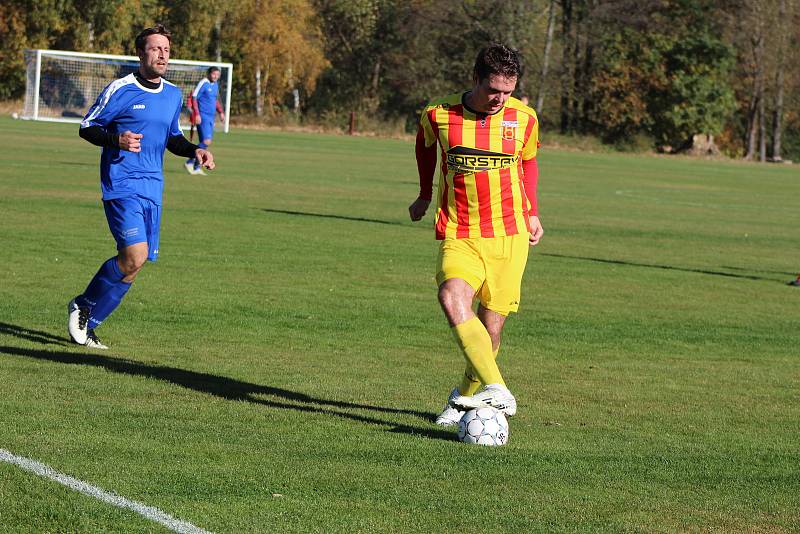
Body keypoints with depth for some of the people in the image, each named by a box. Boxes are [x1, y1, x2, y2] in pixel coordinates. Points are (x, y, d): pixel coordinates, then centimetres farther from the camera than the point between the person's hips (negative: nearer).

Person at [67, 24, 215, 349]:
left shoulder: (173, 95, 13)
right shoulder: (120, 90, -6)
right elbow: (87, 128, -2)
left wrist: (195, 150, 7)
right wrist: (115, 139, -21)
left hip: (152, 187, 7)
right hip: (121, 184, -7)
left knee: (135, 263, 3)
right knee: (135, 255, -20)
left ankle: (87, 324, 18)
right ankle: (82, 307, 2)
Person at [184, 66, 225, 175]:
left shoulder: (215, 85, 14)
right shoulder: (203, 83, -11)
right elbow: (194, 98, -12)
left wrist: (221, 112, 19)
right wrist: (197, 114, -18)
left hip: (211, 117, 8)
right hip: (202, 117, -8)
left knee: (204, 143, 7)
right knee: (206, 141, -17)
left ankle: (196, 167, 14)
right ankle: (189, 162, -8)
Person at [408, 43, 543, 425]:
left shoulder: (524, 118, -2)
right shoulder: (439, 114, -6)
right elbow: (425, 144, 18)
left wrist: (531, 212, 13)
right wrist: (425, 195, 25)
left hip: (509, 235, 2)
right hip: (458, 234, -1)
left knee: (491, 325, 1)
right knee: (452, 299, -28)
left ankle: (467, 395, 25)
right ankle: (495, 390, -36)